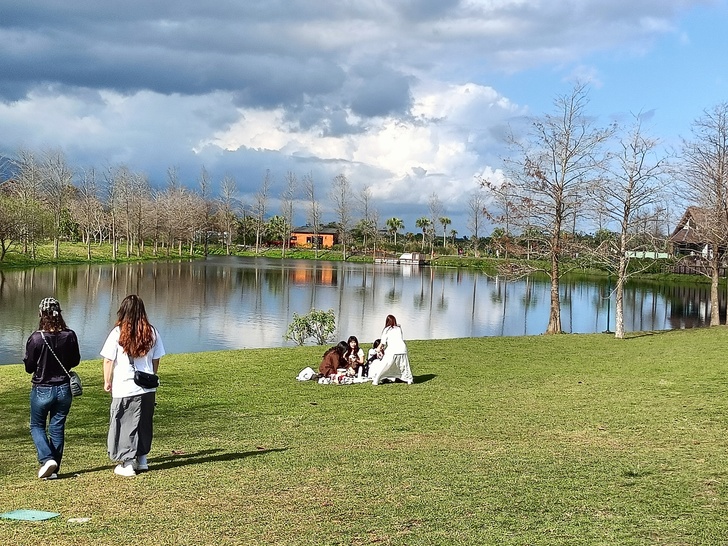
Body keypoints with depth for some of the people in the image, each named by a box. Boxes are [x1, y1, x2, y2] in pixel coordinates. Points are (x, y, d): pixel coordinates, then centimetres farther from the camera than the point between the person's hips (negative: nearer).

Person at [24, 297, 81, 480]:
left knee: (37, 426, 14)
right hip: (64, 389, 3)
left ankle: (47, 459, -6)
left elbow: (29, 367, -8)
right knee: (57, 428, 13)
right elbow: (75, 361, 5)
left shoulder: (36, 338, -18)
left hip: (42, 390, -3)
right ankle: (54, 468, 17)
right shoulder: (69, 336, -10)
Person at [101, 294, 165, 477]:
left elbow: (108, 360, -7)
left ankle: (128, 464, 7)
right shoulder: (151, 332, 1)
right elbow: (156, 360, 7)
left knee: (125, 426, 6)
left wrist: (107, 381, 6)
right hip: (147, 388, 4)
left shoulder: (118, 333, -10)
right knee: (144, 424, 18)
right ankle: (142, 458, 28)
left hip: (124, 388, -4)